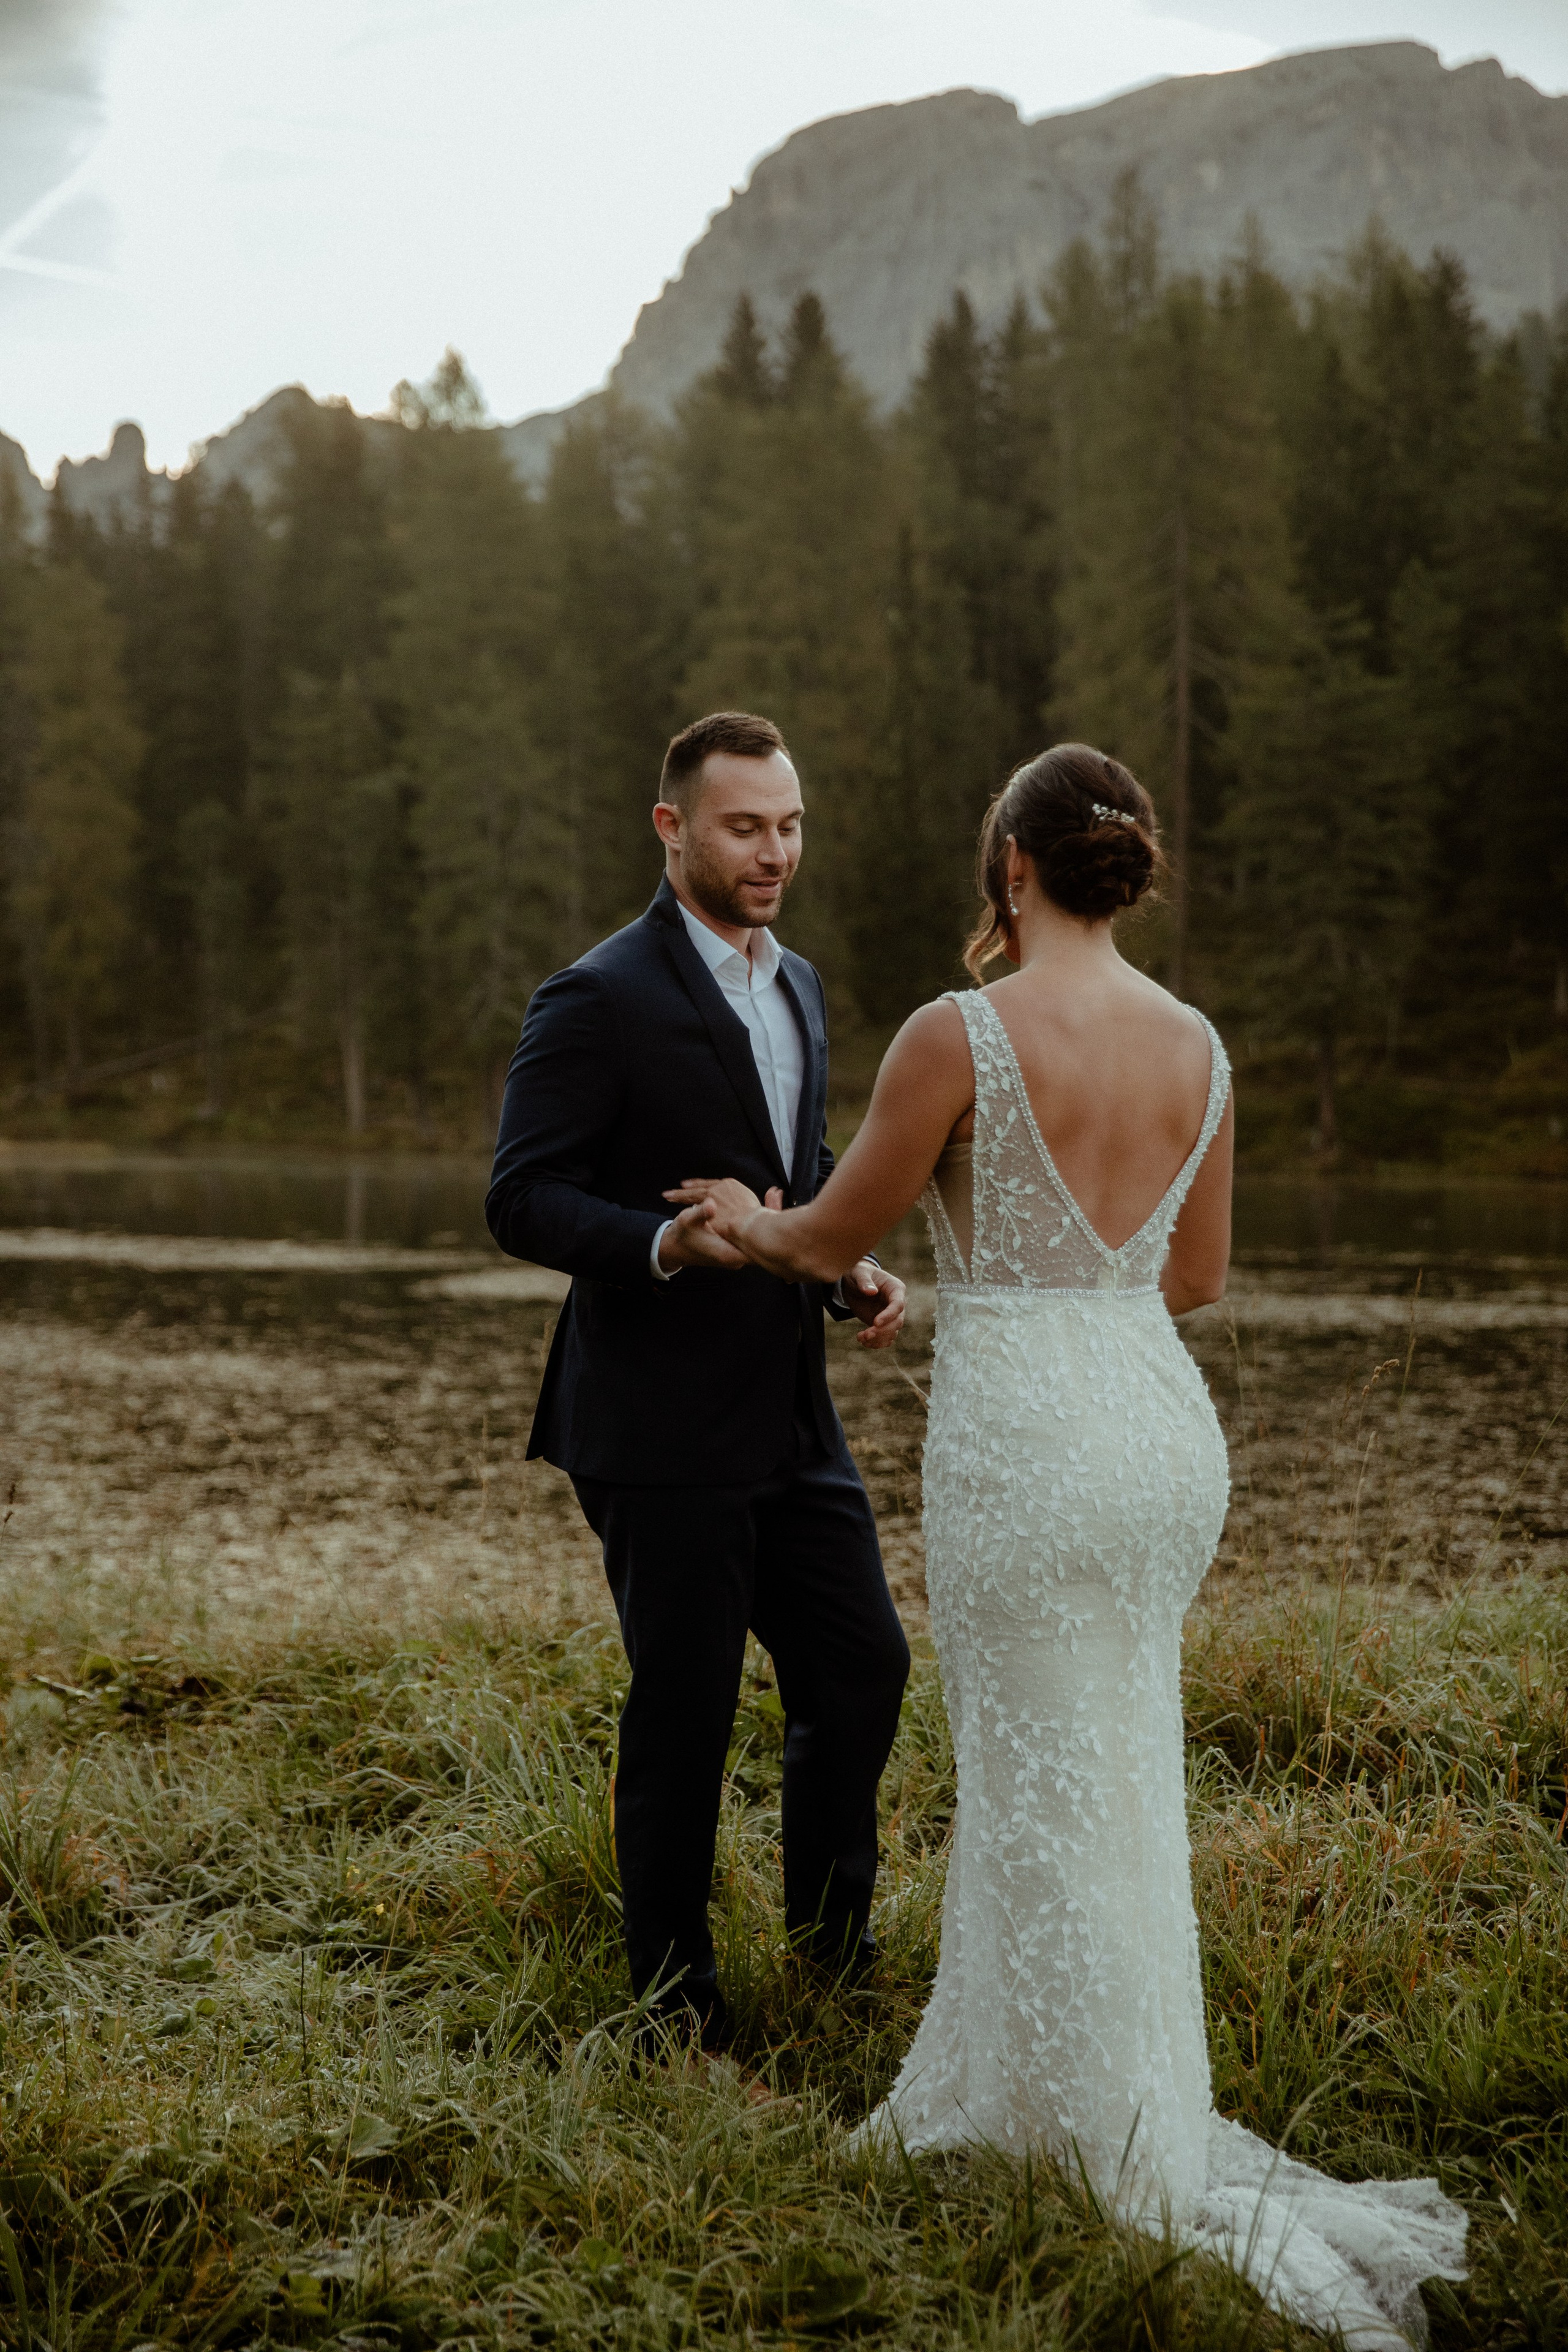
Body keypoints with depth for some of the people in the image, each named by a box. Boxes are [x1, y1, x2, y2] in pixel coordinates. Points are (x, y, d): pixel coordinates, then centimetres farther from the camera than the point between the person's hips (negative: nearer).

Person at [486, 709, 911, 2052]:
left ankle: (833, 1943, 32)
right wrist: (670, 1244, -31)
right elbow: (523, 1201, -16)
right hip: (658, 1426, -7)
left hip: (790, 1416, 8)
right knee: (685, 1713, 3)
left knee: (865, 1665, 11)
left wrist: (852, 1269, 6)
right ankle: (678, 2005, 20)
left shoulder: (797, 987, 14)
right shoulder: (600, 999, -12)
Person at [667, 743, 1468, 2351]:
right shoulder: (1196, 1045, 4)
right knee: (1081, 1785, 20)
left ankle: (1150, 2168, 15)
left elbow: (835, 1236, -3)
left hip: (1022, 1434, -7)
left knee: (1056, 1806, 6)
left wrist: (751, 1224, 18)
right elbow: (1197, 1276, 13)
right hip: (1164, 1421, 7)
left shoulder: (960, 1036, -14)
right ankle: (999, 2098, 36)